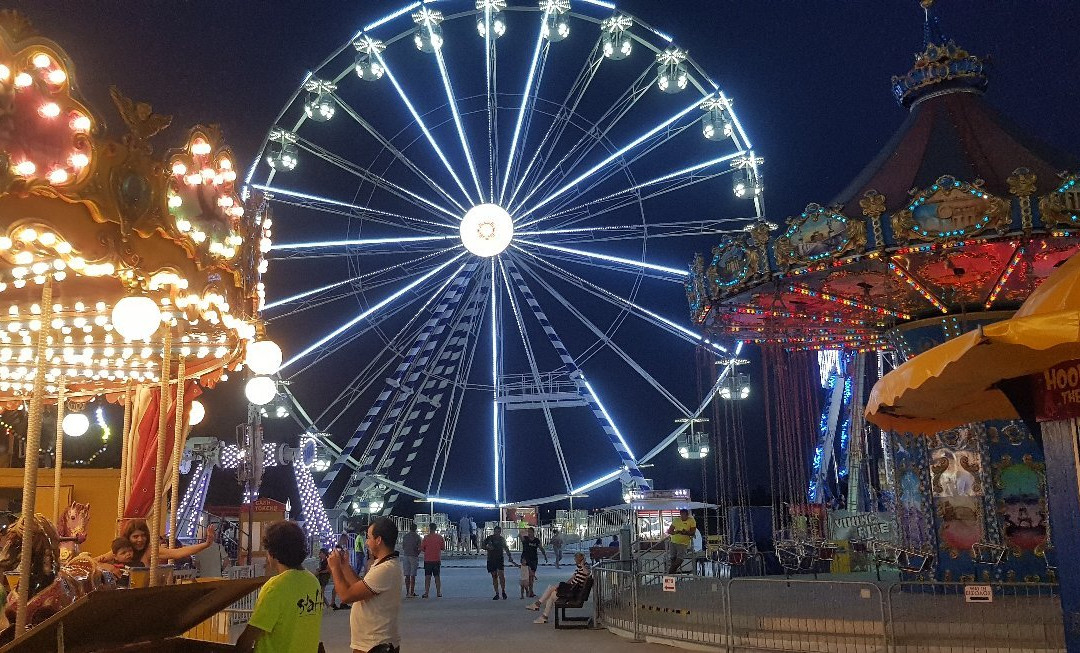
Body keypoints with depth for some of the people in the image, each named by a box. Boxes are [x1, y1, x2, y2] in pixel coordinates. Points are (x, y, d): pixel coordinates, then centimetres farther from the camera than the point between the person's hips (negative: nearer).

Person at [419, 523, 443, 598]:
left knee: (427, 577, 2)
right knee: (437, 576, 10)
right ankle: (438, 592, 11)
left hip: (427, 559, -2)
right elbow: (443, 547, 5)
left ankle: (426, 592, -2)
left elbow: (422, 548, -7)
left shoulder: (426, 537, -9)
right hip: (437, 559, 2)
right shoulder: (439, 537, -2)